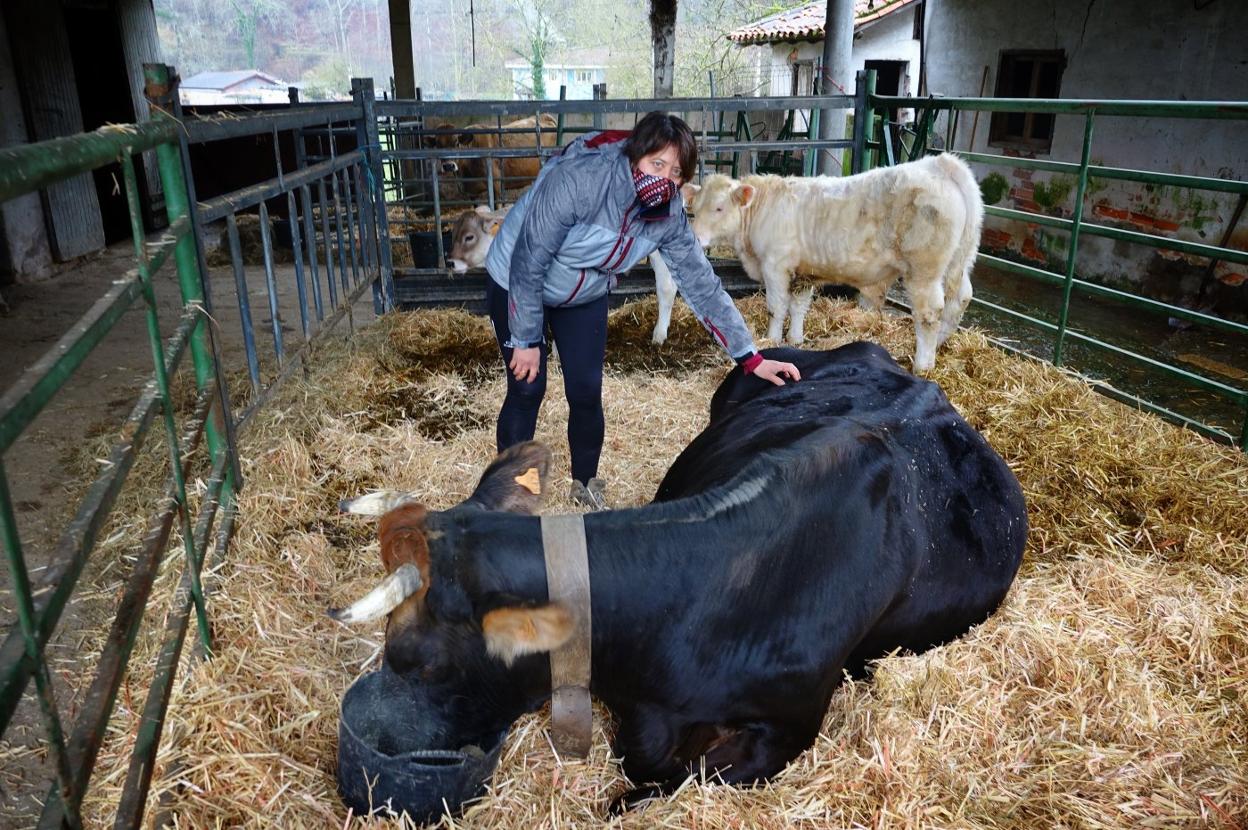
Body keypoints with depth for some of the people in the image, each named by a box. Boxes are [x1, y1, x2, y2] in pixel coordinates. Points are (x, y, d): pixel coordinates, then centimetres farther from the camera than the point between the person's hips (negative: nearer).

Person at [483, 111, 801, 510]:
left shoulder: (669, 214, -19)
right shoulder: (578, 179, -36)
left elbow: (701, 283, -13)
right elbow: (529, 262, -29)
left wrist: (751, 358, -15)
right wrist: (526, 340, -20)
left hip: (584, 297, 4)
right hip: (516, 285, -4)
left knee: (586, 391, 2)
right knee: (527, 389, -3)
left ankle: (585, 482, 27)